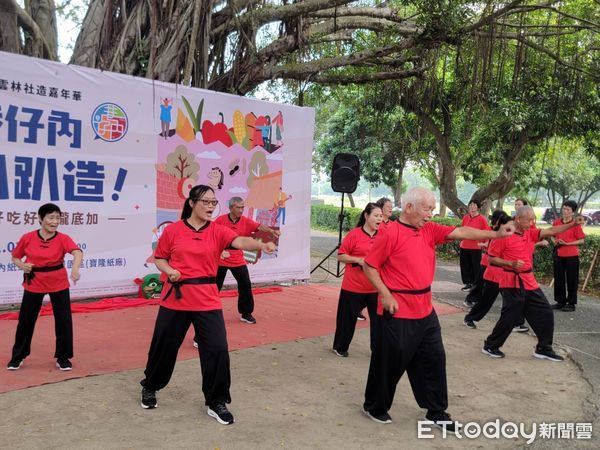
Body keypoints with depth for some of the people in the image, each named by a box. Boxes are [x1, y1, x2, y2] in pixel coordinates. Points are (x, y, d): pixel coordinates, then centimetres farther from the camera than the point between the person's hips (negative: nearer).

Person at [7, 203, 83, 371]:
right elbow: (15, 257, 8)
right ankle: (17, 357, 30)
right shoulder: (27, 238, -7)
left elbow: (77, 252, -32)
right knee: (25, 320, 10)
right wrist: (22, 266, -15)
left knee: (64, 320, 1)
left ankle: (63, 357, 18)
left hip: (59, 283, -1)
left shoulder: (63, 238, -12)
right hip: (34, 284, 1)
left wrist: (75, 268, -52)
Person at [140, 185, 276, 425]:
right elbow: (159, 258, 9)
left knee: (217, 350, -5)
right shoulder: (172, 230, -2)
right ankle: (149, 388, 43)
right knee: (163, 347, 14)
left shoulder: (218, 231, -2)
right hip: (175, 299, 0)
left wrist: (261, 245, -41)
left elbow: (239, 241, -21)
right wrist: (169, 270, -13)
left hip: (207, 301, 0)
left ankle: (216, 403, 14)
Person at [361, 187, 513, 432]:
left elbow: (460, 232, -2)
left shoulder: (429, 230, 6)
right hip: (397, 313, -7)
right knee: (390, 362, 6)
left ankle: (436, 411, 29)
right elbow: (369, 266, -11)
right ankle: (374, 407, 27)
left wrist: (495, 234, -11)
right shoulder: (391, 234, -14)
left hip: (425, 311, 7)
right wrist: (385, 294, -17)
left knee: (434, 359, 13)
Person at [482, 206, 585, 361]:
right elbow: (492, 258, -8)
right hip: (512, 283, -7)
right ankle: (490, 346, 14)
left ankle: (543, 349, 23)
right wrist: (511, 263, -21)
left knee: (545, 313, 9)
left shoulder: (530, 233, 8)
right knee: (509, 318, -5)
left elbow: (551, 231, -4)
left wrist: (572, 224, -15)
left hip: (529, 282, 7)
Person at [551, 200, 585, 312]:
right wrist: (555, 241, -3)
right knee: (558, 279, 10)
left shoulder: (575, 224, -8)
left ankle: (571, 303, 13)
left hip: (571, 256, -4)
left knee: (571, 280, 3)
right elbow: (552, 236, 17)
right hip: (558, 254, 4)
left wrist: (566, 243, -16)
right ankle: (560, 301, 21)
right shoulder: (556, 222, 5)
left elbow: (581, 240, -8)